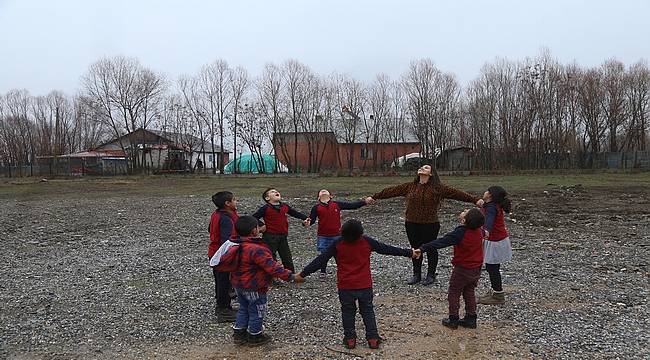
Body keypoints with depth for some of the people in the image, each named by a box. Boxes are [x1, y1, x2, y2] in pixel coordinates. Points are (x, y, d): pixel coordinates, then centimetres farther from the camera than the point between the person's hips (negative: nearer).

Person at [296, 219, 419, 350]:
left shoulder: (337, 244, -11)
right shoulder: (367, 241, -9)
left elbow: (321, 260, -9)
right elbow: (386, 249, -1)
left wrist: (303, 273, -2)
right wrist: (409, 253, 11)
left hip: (345, 287, 0)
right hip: (365, 285, 1)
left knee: (348, 312, 16)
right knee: (367, 311, 16)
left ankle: (350, 339, 18)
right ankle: (373, 338, 15)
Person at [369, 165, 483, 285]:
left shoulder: (438, 188, -4)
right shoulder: (409, 186, 5)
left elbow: (456, 193, -7)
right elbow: (392, 191, 8)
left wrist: (475, 200, -12)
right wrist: (374, 197, 9)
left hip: (430, 225, -3)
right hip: (412, 224, 3)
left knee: (430, 249, 8)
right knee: (415, 249, 12)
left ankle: (431, 275, 24)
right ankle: (416, 275, 27)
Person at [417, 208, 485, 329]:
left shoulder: (460, 233, -25)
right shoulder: (479, 232, -4)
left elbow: (441, 242, -31)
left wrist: (422, 249, -34)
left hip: (462, 270, -7)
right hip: (476, 269, 7)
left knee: (453, 294, 9)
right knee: (469, 293, 20)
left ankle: (453, 320, 13)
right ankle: (471, 319, 25)